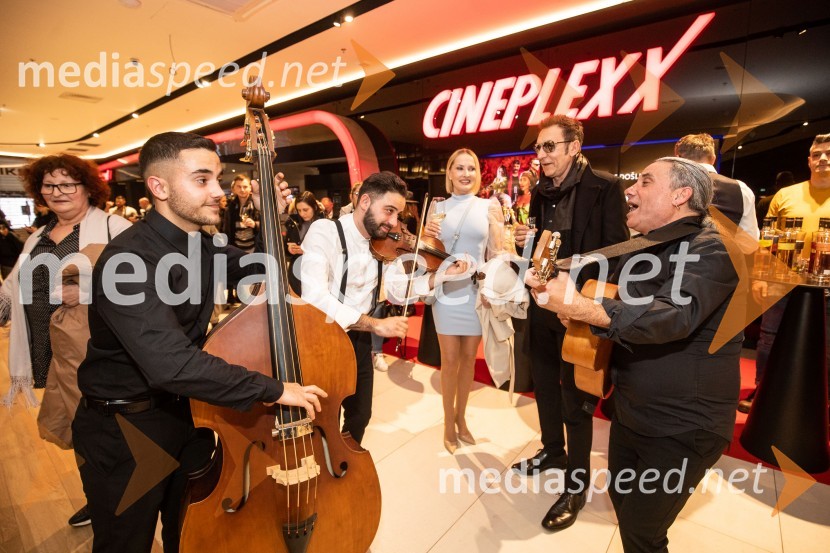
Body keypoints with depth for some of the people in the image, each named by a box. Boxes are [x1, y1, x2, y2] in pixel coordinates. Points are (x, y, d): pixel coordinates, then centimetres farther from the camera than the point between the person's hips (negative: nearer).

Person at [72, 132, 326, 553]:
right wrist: (273, 390, -33)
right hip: (125, 429, -7)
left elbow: (251, 268, 15)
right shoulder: (129, 261, -28)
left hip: (187, 412, 7)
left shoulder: (202, 245, -1)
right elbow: (170, 363, -40)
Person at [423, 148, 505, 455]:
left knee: (469, 358, 11)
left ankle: (461, 417, 31)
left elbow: (496, 252, 0)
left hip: (477, 291, 1)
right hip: (447, 291, 0)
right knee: (450, 359, 4)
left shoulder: (490, 206, 1)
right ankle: (448, 421, 23)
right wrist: (428, 236, -12)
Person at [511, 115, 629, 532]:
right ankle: (553, 451, 44)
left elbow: (615, 250, -14)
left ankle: (575, 487, 25)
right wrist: (525, 242, -7)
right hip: (542, 304, 6)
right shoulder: (541, 191, 8)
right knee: (544, 384, 19)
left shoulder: (604, 187, -11)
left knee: (576, 398, 6)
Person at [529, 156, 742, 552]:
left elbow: (674, 315, -35)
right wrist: (557, 292, -5)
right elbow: (609, 302, 15)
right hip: (629, 411, 8)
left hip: (682, 427, -7)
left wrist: (580, 308, -48)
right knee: (620, 499, 22)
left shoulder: (712, 247, -18)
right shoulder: (642, 247, 8)